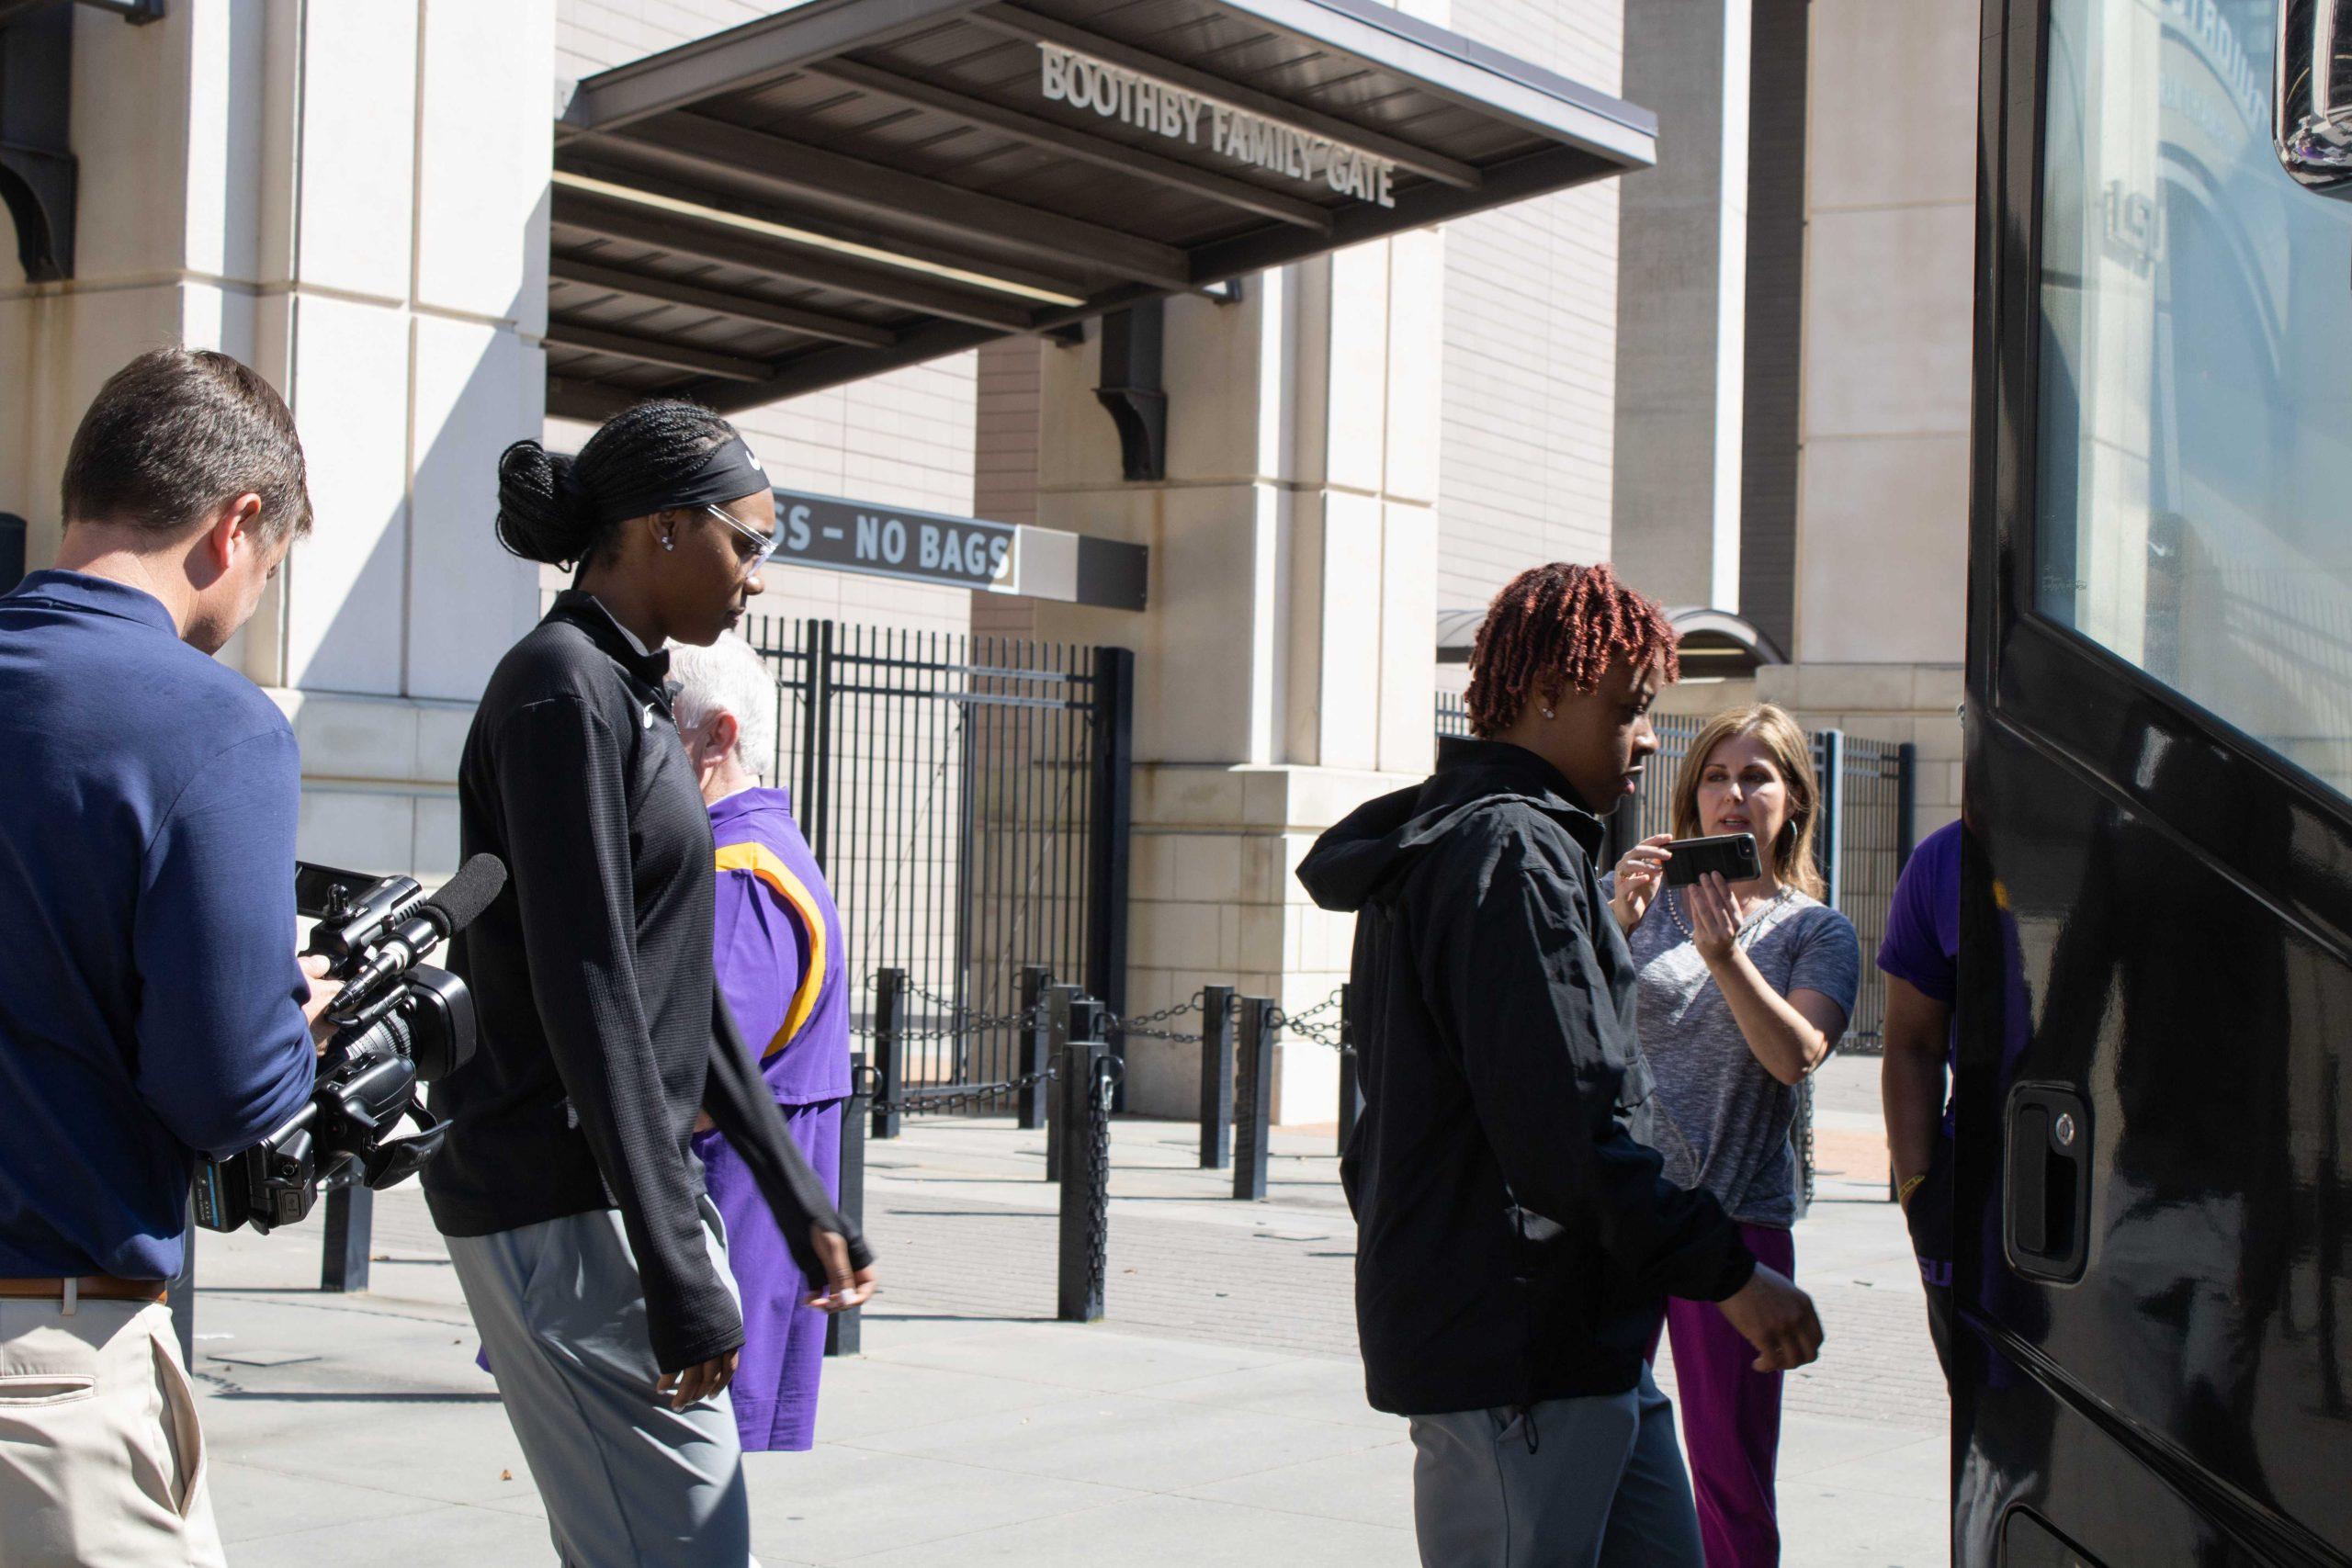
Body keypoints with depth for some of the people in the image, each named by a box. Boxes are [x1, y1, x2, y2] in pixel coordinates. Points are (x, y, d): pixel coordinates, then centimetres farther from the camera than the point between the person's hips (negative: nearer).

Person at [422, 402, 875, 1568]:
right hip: (558, 1199, -10)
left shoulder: (627, 693, 17)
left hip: (613, 1182, 10)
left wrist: (800, 1201, 19)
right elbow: (585, 993, -19)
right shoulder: (563, 689, -12)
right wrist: (677, 1270, -20)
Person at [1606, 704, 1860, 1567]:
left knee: (1732, 1478, 2)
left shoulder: (1818, 932, 7)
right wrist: (1621, 922, -16)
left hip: (1737, 1212, -1)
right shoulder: (1636, 896, 10)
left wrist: (1723, 952, -25)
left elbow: (1796, 1055, -11)